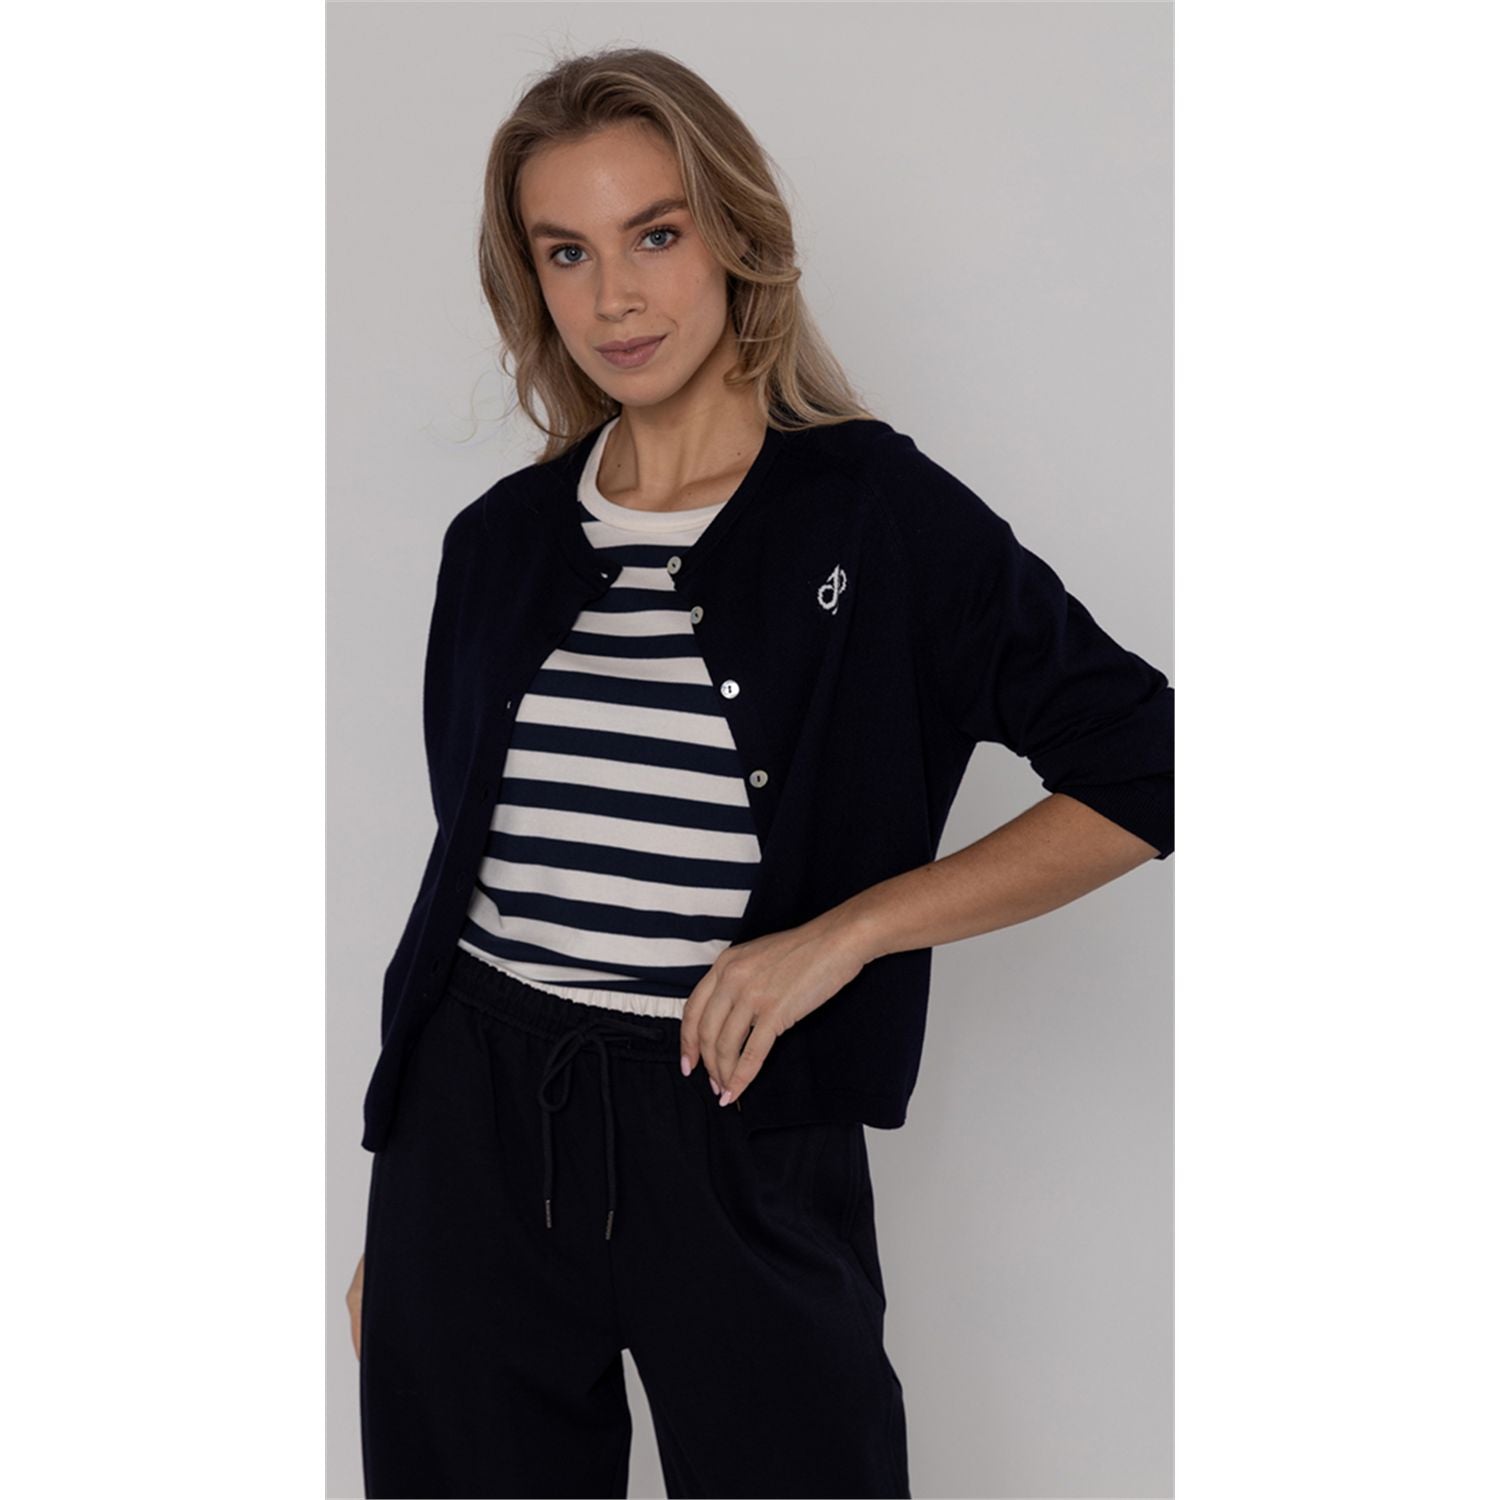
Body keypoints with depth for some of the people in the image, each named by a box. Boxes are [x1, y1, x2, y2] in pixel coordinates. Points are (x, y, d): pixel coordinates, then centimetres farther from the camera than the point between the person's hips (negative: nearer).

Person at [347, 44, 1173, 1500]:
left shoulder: (878, 511, -4)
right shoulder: (499, 544, 8)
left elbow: (1142, 774, -6)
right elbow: (463, 872, 13)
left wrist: (849, 928, -13)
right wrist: (386, 1224, 14)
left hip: (741, 1137, -3)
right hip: (473, 1128, 4)